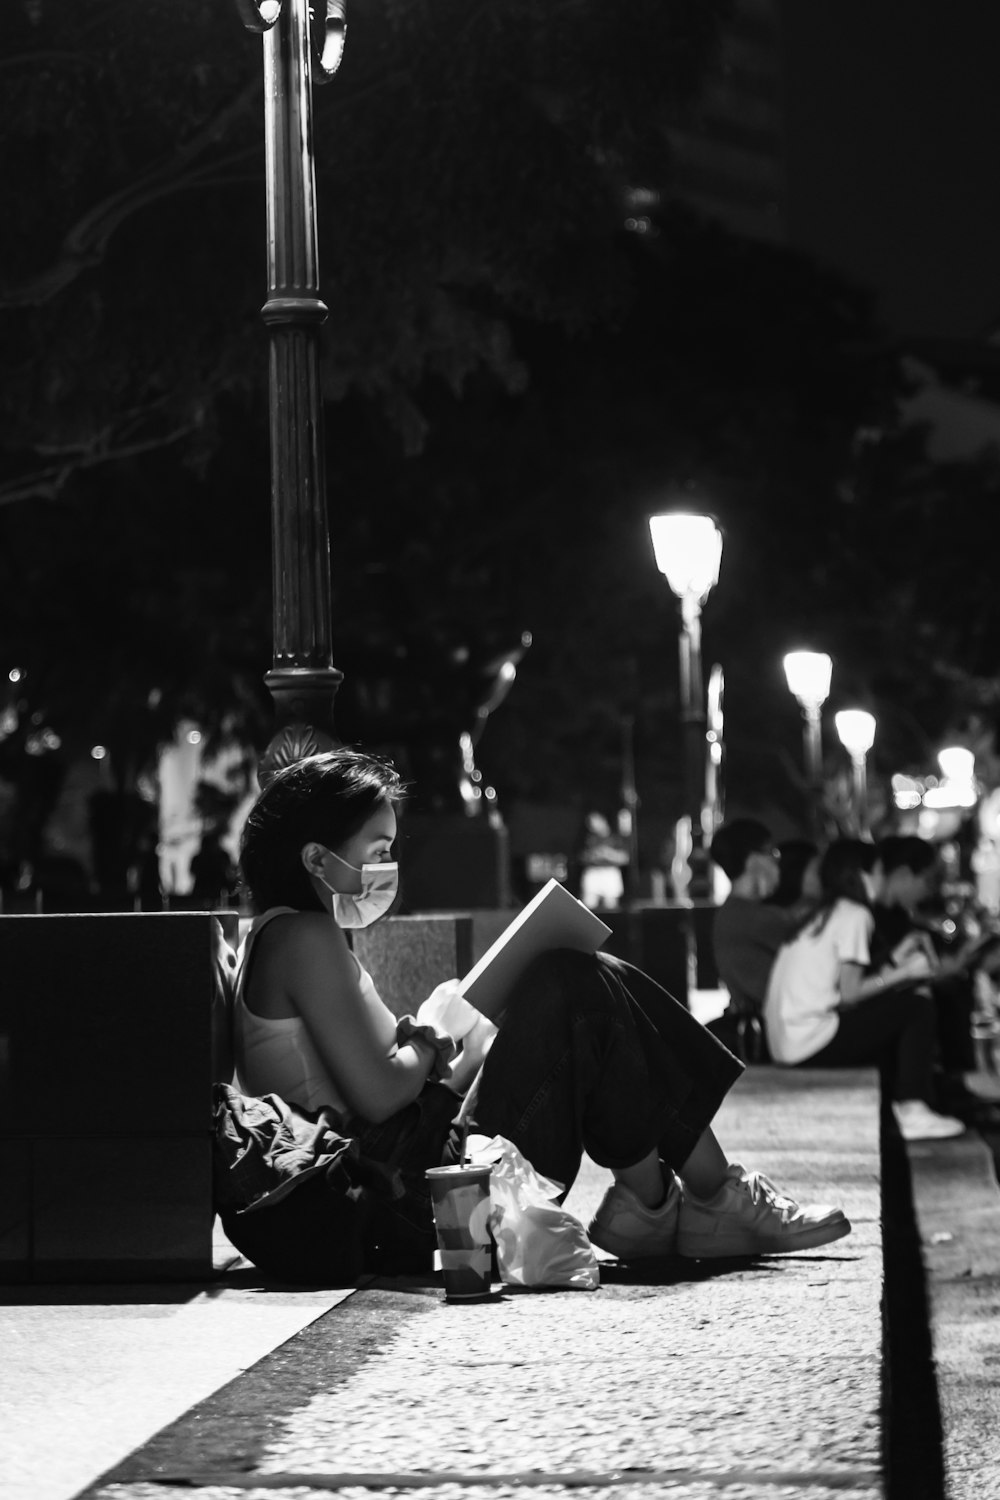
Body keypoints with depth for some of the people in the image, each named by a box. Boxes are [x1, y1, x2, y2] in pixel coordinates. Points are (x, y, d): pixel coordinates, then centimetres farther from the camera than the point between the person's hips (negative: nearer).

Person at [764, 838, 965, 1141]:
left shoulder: (823, 914, 19)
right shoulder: (854, 914, -8)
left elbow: (843, 985, 13)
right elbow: (849, 994, -15)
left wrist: (893, 963, 17)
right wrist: (902, 973, -5)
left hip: (785, 1043, 9)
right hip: (812, 1041, -9)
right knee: (919, 1006, -3)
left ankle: (898, 1105, 16)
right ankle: (913, 1112, -6)